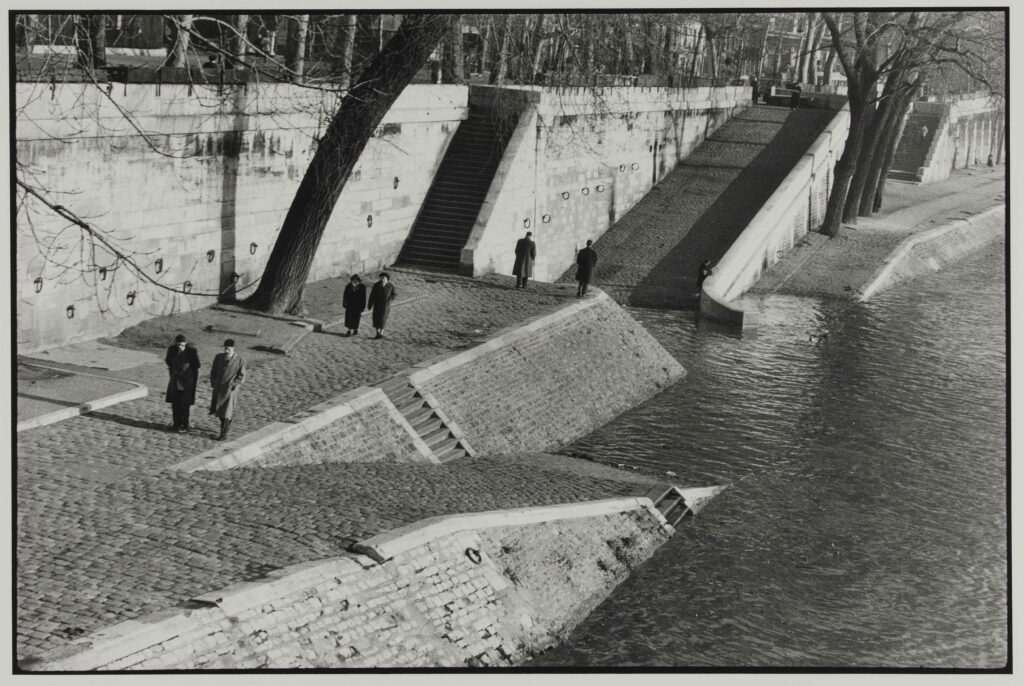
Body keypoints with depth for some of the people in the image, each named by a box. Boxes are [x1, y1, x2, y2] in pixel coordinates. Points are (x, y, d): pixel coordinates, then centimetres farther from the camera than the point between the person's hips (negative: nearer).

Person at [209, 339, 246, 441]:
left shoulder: (239, 360, -9)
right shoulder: (219, 357, 2)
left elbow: (241, 376, -4)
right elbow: (213, 371, 12)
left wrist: (232, 386, -12)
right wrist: (214, 384, 3)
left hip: (229, 390, -4)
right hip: (218, 388, 4)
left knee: (226, 413, -4)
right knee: (217, 410, 12)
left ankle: (224, 434, 2)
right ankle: (226, 424, 35)